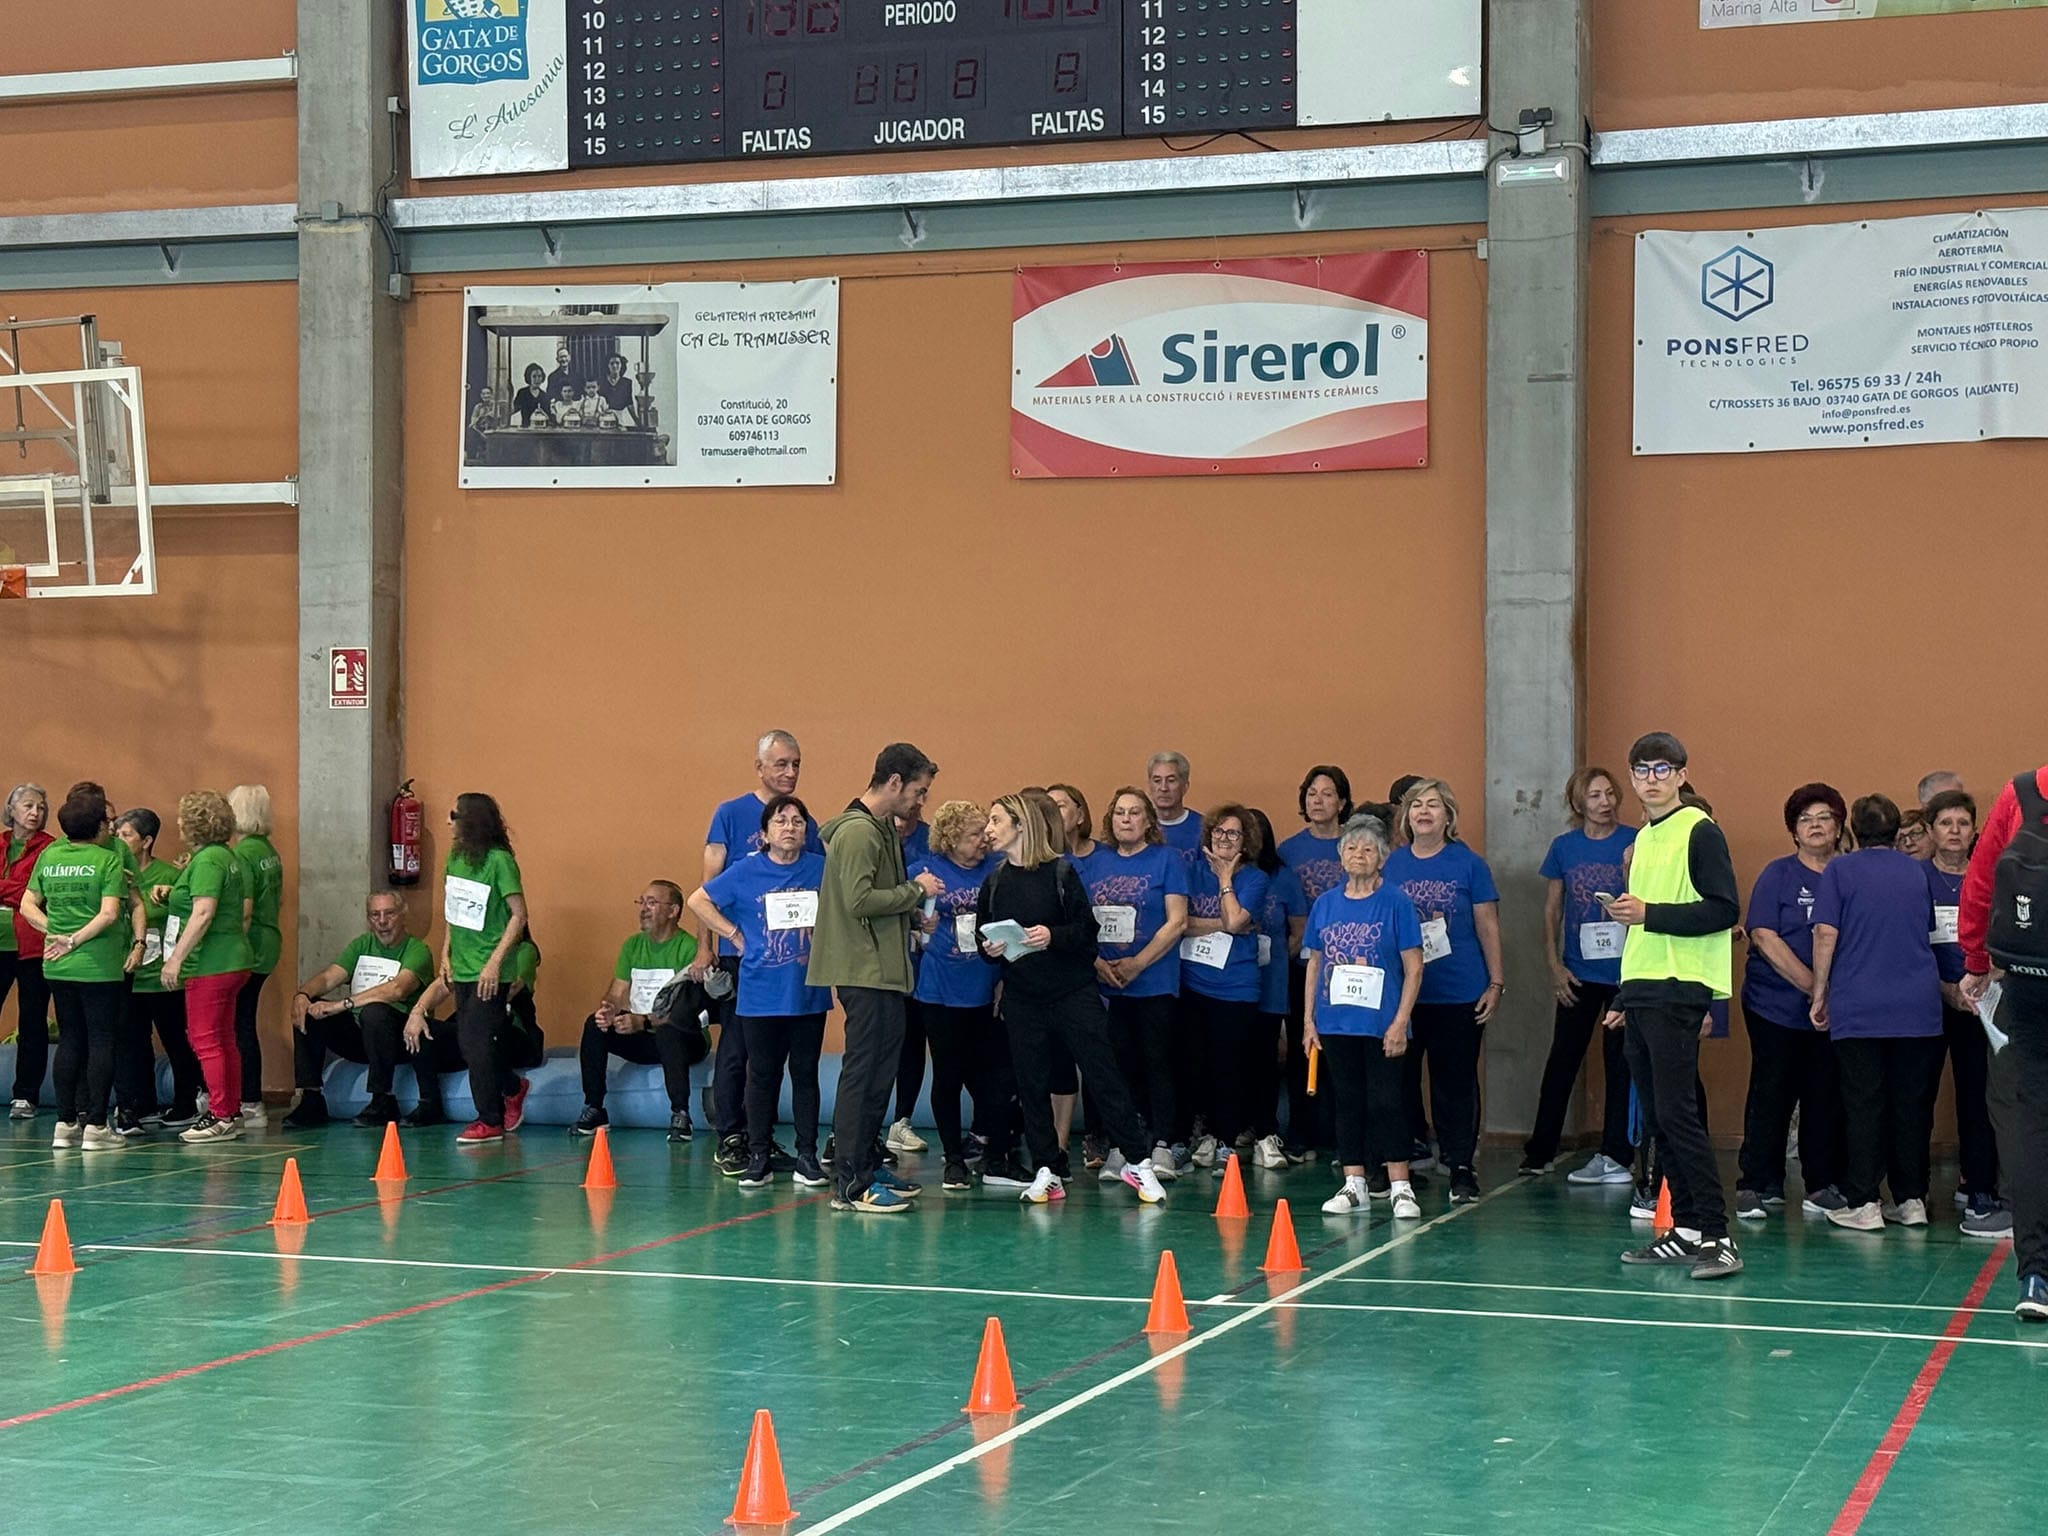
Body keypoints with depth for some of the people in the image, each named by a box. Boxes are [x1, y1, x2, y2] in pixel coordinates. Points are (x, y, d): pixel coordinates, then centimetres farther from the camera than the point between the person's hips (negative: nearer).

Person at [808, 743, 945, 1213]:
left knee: (881, 1069, 15)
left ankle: (868, 1165, 23)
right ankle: (850, 1184, -7)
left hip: (883, 968, 10)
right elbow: (859, 900, -23)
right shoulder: (857, 831, -15)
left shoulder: (883, 830, 17)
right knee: (863, 1071, -8)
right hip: (864, 969, -10)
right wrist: (916, 891, -14)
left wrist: (916, 894, 4)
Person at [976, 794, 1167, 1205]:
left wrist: (1054, 936, -24)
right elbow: (981, 937, 12)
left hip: (1072, 991, -4)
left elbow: (1087, 929, -7)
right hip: (1021, 998, 4)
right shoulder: (994, 882, 8)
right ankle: (1045, 1173, 11)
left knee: (1103, 1073, -3)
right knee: (1031, 1084, 4)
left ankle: (1137, 1162, 3)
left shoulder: (1060, 872, -5)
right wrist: (990, 949, -9)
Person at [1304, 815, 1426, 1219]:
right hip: (1335, 1022, 4)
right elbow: (1314, 962, 13)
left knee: (1386, 1101, -4)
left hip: (1381, 1023, -4)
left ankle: (1401, 1189, 0)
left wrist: (1400, 1023, -12)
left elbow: (1413, 967, -5)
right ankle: (1354, 1186, 16)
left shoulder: (1396, 902, -4)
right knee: (1348, 1101, 9)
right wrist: (1309, 1019, 8)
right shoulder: (1325, 904, 7)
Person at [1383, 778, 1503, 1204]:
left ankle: (1461, 1168, 9)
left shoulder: (1468, 864, 1)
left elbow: (1488, 928, 4)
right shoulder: (1393, 864, 6)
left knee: (1456, 1081, 3)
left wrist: (1495, 984, 0)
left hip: (1459, 993, -2)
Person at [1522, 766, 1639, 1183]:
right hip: (1578, 972, 2)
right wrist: (1555, 965, 3)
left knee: (1620, 1062, 4)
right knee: (1562, 1059, 7)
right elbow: (1552, 909, 9)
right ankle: (1539, 1151, 15)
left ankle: (1615, 1156, 9)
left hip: (1624, 971, -2)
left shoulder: (1635, 843, -3)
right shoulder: (1563, 846, 5)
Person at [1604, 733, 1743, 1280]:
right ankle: (1685, 1230, 13)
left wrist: (1650, 913, -19)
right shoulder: (1643, 837, 18)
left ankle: (1718, 1238, -12)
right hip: (1641, 993, 9)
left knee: (1676, 1112, -13)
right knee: (1656, 1118, 8)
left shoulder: (1699, 831, -7)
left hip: (1678, 990, -9)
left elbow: (1724, 909, -16)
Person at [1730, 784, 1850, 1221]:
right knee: (1771, 1094, -1)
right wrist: (1812, 986, -15)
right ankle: (1758, 1186, 5)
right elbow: (1764, 937, -8)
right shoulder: (1779, 874, 1)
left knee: (1827, 1098, 4)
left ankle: (1825, 1185, 13)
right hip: (1776, 1003, -2)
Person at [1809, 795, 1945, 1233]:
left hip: (1858, 1008, -3)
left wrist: (1820, 994, 0)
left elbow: (1826, 934, -7)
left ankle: (1862, 1203, -3)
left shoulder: (1840, 870, 0)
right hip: (1917, 1007, 3)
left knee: (1863, 1104, -1)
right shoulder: (1916, 873, 12)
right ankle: (1911, 1199, 12)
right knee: (1912, 1104, 9)